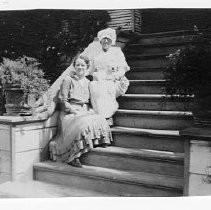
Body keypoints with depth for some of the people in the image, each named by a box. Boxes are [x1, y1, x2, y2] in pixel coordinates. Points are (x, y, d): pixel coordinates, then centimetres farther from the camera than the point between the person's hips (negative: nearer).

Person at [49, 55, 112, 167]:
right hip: (70, 111, -5)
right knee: (82, 125, -35)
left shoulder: (87, 82, 19)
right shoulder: (68, 80, 2)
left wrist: (89, 110, 1)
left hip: (86, 111, 5)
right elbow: (63, 100, -4)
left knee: (101, 121, -25)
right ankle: (73, 157, -27)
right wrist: (74, 111, -15)